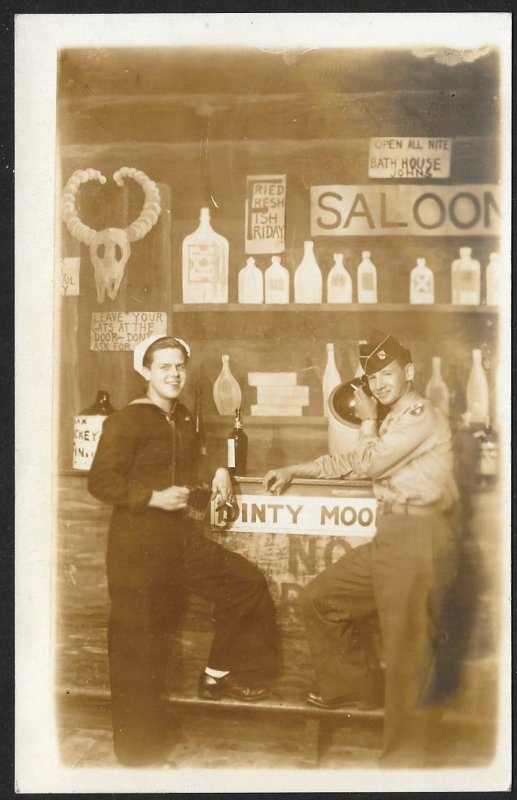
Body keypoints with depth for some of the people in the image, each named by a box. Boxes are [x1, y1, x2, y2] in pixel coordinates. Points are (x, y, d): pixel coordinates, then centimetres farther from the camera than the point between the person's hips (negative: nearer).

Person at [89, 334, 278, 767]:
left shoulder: (186, 418, 12)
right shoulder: (125, 421, -11)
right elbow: (101, 480, -16)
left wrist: (220, 471, 14)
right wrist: (154, 497, -24)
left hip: (184, 537, 8)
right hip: (138, 545, -7)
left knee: (247, 582, 9)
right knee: (140, 643, 0)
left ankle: (220, 674, 25)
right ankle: (140, 749, 14)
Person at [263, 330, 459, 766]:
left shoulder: (422, 416, -9)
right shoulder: (393, 422, 23)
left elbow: (370, 463, -11)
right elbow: (351, 463, 29)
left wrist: (367, 422, 6)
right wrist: (292, 471, 26)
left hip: (418, 537, -10)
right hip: (388, 538, 10)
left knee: (408, 653, -7)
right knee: (318, 599, 14)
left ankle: (404, 759, 1)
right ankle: (351, 684, 26)